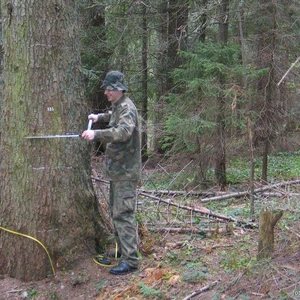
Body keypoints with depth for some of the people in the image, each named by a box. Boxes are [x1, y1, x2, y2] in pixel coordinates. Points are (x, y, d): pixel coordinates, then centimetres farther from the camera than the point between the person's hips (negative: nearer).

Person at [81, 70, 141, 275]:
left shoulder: (126, 108, -17)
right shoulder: (117, 106, 14)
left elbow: (124, 131, -36)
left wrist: (96, 134, -44)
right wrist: (99, 117, 21)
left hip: (126, 170, -10)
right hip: (117, 169, 10)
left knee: (123, 214, -12)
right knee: (116, 212, 17)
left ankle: (130, 260, -9)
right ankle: (123, 250, 29)